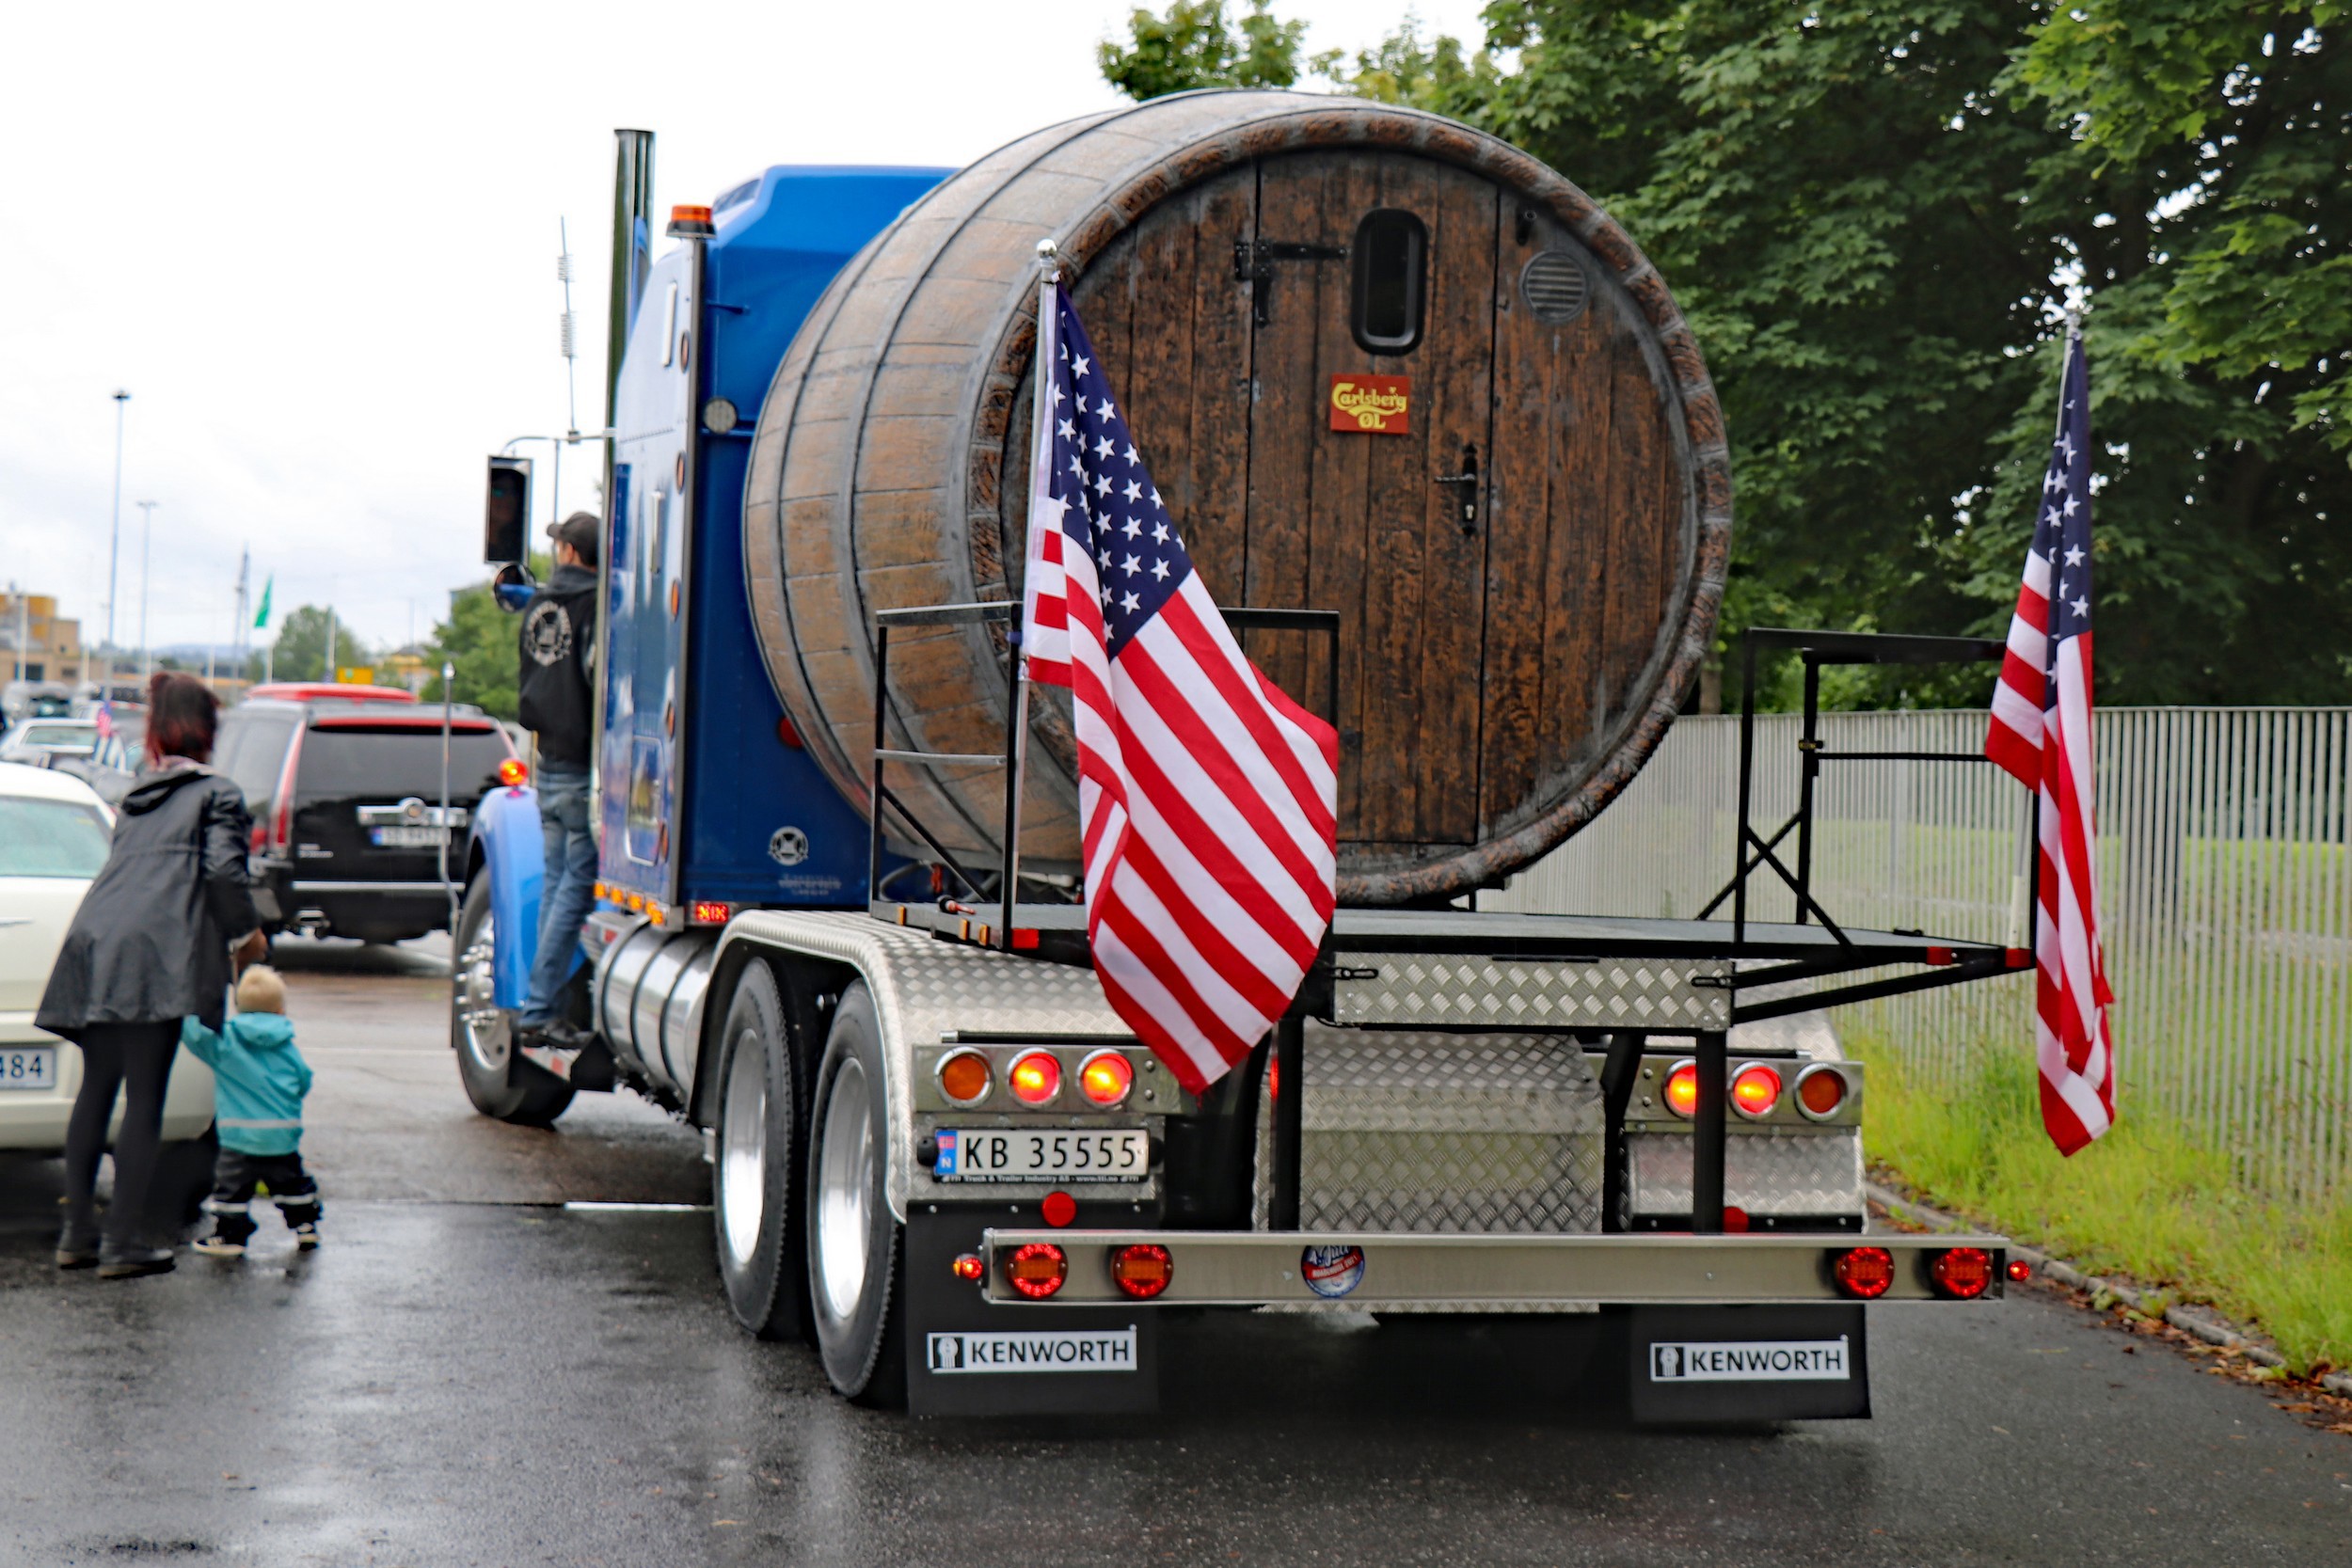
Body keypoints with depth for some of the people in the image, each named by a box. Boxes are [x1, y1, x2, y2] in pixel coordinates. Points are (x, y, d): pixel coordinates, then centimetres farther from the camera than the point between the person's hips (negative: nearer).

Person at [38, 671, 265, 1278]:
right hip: (156, 955, -6)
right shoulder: (217, 794, 7)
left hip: (96, 947, 7)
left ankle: (78, 1234, 16)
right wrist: (246, 933, 8)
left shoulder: (137, 797, 27)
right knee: (144, 1098, -5)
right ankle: (124, 1241, -6)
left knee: (95, 1092, 14)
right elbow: (223, 870, -8)